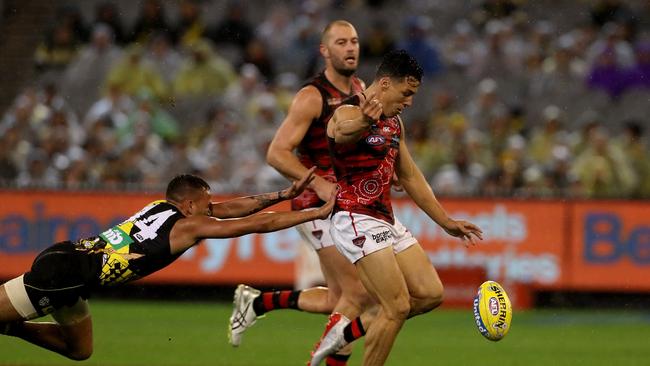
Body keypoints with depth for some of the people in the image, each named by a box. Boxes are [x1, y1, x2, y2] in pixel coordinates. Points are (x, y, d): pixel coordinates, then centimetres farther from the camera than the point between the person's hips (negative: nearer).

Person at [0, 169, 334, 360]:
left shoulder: (163, 207, 13)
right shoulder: (189, 225, -9)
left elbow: (233, 207, 20)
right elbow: (258, 224, -7)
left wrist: (286, 194, 19)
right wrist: (317, 214, -1)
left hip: (67, 257, 9)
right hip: (65, 273, -9)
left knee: (79, 350, 23)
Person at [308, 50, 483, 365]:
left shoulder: (394, 123, 14)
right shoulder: (348, 113, -15)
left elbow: (410, 177, 24)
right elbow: (344, 131, -42)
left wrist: (446, 222, 23)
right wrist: (364, 122, -66)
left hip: (386, 220, 9)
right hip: (356, 221, -9)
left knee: (430, 294, 4)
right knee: (397, 307, -15)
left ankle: (348, 328, 14)